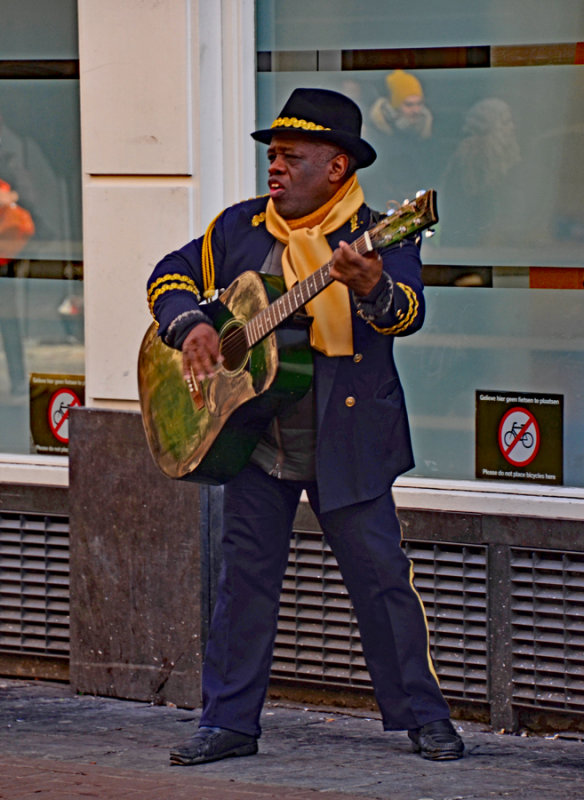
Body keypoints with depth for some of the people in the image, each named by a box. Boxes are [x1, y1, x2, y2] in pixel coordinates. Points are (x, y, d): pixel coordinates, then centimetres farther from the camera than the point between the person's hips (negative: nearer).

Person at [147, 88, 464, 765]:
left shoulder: (377, 236, -6)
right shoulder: (239, 228, 7)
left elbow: (406, 313, -22)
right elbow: (172, 275, 15)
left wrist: (369, 288, -44)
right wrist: (190, 325, -6)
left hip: (347, 441, -4)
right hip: (253, 436, 4)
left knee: (381, 576, 0)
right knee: (245, 577, 7)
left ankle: (423, 717, 11)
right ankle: (229, 722, 14)